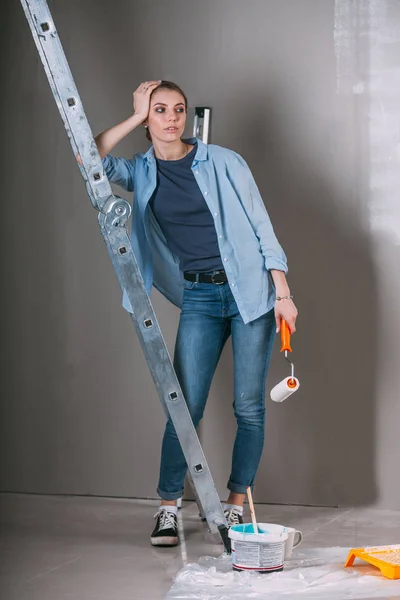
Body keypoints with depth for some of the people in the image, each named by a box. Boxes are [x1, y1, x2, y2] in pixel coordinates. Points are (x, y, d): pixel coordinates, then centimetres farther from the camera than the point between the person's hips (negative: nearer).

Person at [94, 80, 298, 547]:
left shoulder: (223, 162, 0)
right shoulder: (141, 172, 6)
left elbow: (260, 225, 0)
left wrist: (282, 292, -5)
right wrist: (135, 118, -5)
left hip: (250, 289, -1)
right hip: (198, 299, 1)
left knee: (249, 405, 1)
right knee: (186, 405, -5)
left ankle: (235, 505, 14)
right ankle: (168, 508, 7)